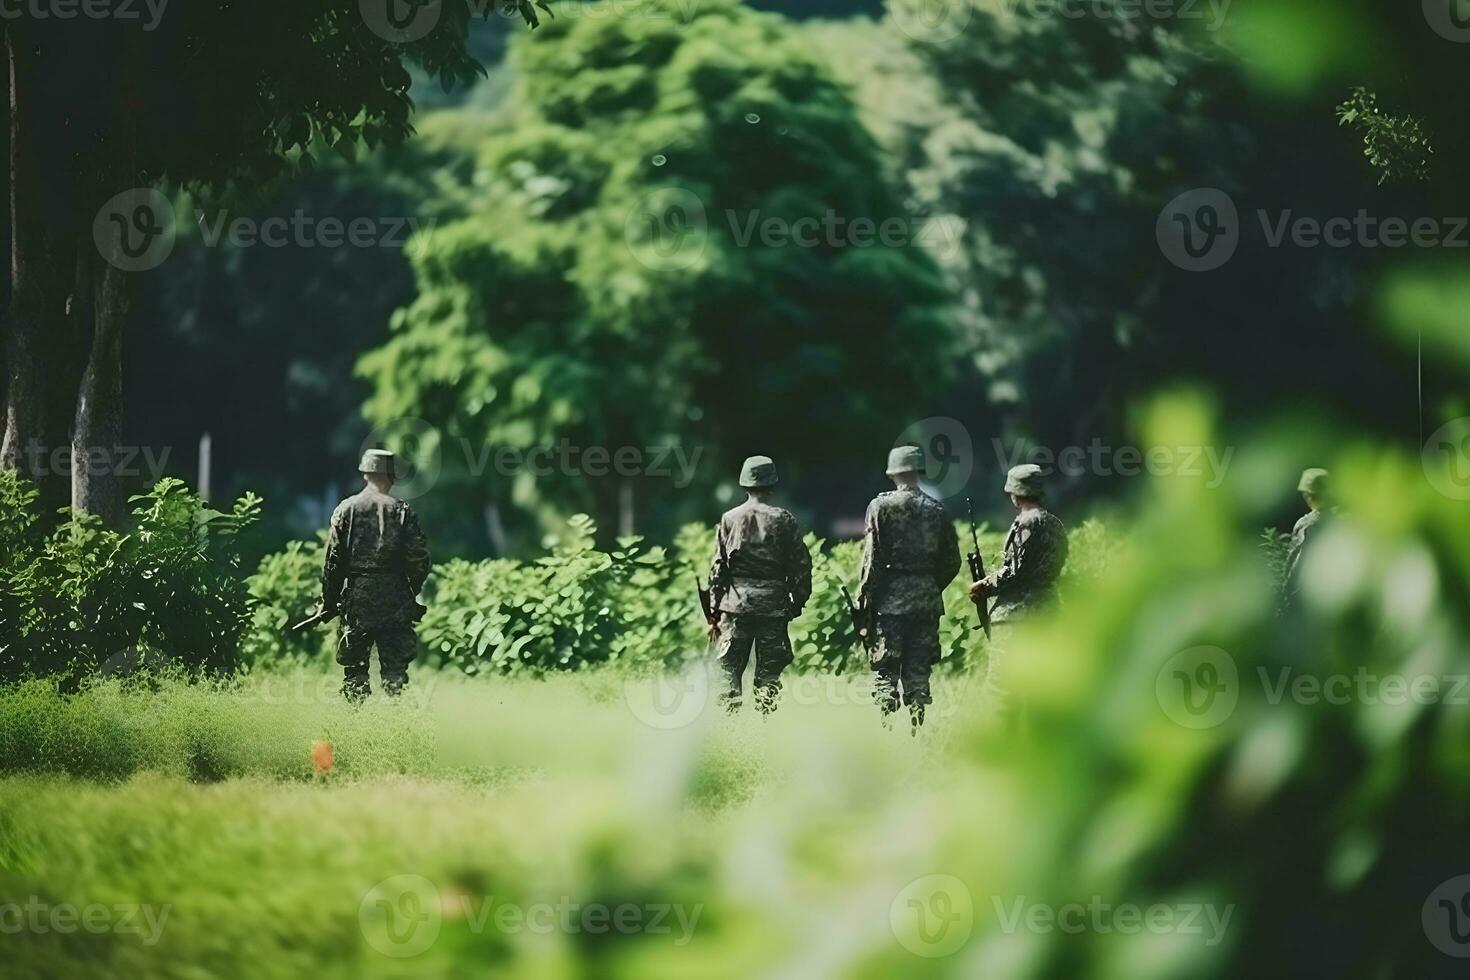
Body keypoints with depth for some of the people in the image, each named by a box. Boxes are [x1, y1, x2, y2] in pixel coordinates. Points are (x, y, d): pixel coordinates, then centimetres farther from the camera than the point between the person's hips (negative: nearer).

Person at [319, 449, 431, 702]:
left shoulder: (346, 509, 1)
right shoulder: (402, 511, -1)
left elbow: (332, 560, -1)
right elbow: (419, 558, -3)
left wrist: (328, 601, 6)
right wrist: (413, 593, 12)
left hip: (355, 598, 0)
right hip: (395, 601, 0)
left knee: (354, 670, 6)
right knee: (395, 668, 4)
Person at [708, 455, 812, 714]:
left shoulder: (730, 519, 3)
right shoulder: (783, 520, -1)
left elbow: (718, 567, 4)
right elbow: (801, 564, 0)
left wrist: (715, 610, 9)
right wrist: (799, 601, 11)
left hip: (736, 605, 1)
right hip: (773, 605, -1)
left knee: (730, 671, 3)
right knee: (769, 673, 3)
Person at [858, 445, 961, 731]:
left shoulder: (881, 506, -5)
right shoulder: (937, 510, 6)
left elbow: (873, 559, -9)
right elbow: (952, 562, 8)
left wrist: (864, 599, -3)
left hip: (890, 600, -3)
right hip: (927, 601, 3)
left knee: (884, 671, 1)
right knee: (918, 671, 9)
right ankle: (917, 733, 6)